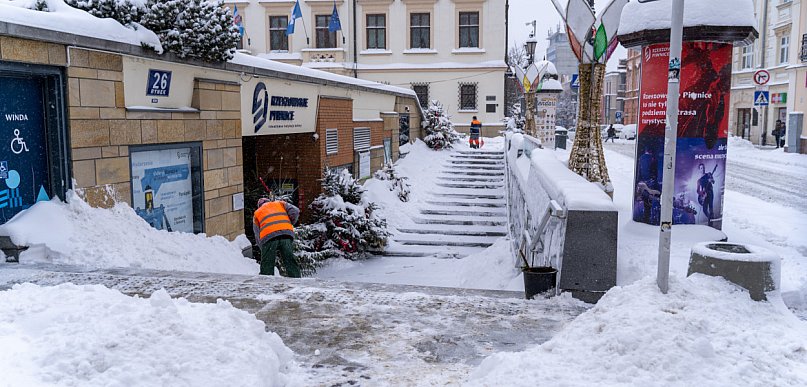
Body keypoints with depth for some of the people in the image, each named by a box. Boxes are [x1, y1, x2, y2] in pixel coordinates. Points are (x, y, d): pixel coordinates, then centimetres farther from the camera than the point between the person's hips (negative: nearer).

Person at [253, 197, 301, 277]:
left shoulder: (257, 212, 29)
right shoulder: (280, 203, 29)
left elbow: (257, 235, 20)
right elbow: (295, 211, 10)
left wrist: (263, 248, 25)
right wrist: (290, 224, 22)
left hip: (267, 236, -1)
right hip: (286, 234, 1)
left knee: (267, 265, 4)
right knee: (290, 262, 3)